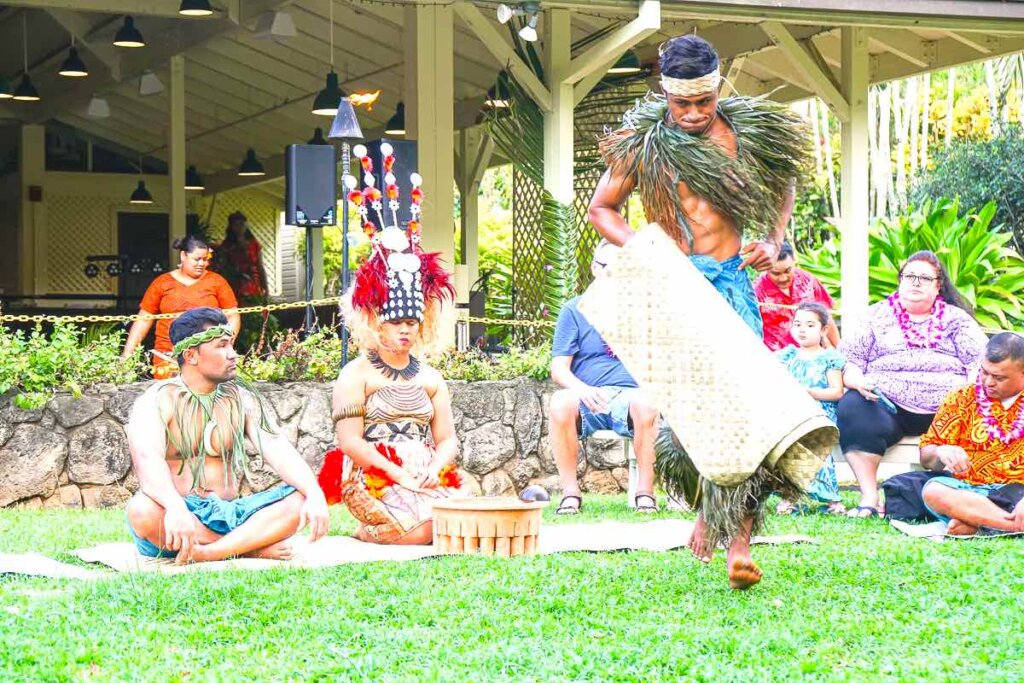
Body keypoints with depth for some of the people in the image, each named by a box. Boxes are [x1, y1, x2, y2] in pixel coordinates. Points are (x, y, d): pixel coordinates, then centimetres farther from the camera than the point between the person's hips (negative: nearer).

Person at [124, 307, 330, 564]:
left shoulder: (242, 399, 12)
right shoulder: (158, 401, -3)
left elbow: (278, 451, -2)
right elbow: (147, 459, -22)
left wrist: (315, 495, -22)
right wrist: (176, 507, -43)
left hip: (228, 514, 4)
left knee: (298, 500, -18)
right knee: (141, 510, -37)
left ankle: (206, 553, -33)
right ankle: (252, 547, -24)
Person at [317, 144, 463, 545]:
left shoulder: (430, 378, 19)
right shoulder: (357, 375, 3)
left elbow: (447, 440, 13)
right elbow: (350, 441, -8)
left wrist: (433, 469, -10)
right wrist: (400, 474, -17)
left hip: (426, 479, 5)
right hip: (373, 479, -5)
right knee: (424, 528, -30)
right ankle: (369, 531, 1)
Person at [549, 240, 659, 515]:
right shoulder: (574, 310, 11)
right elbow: (559, 369, 2)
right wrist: (581, 389, -20)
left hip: (630, 394, 0)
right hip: (586, 399, 0)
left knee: (647, 404, -36)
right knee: (560, 403, -34)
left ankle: (646, 490, -22)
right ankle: (570, 491, -22)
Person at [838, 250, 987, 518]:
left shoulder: (957, 319, 20)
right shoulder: (878, 316, 20)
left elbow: (979, 363, 10)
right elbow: (847, 360, 12)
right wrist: (859, 382, -10)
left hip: (948, 406, 0)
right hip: (888, 405, 0)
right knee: (852, 405, -32)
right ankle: (869, 499, -34)